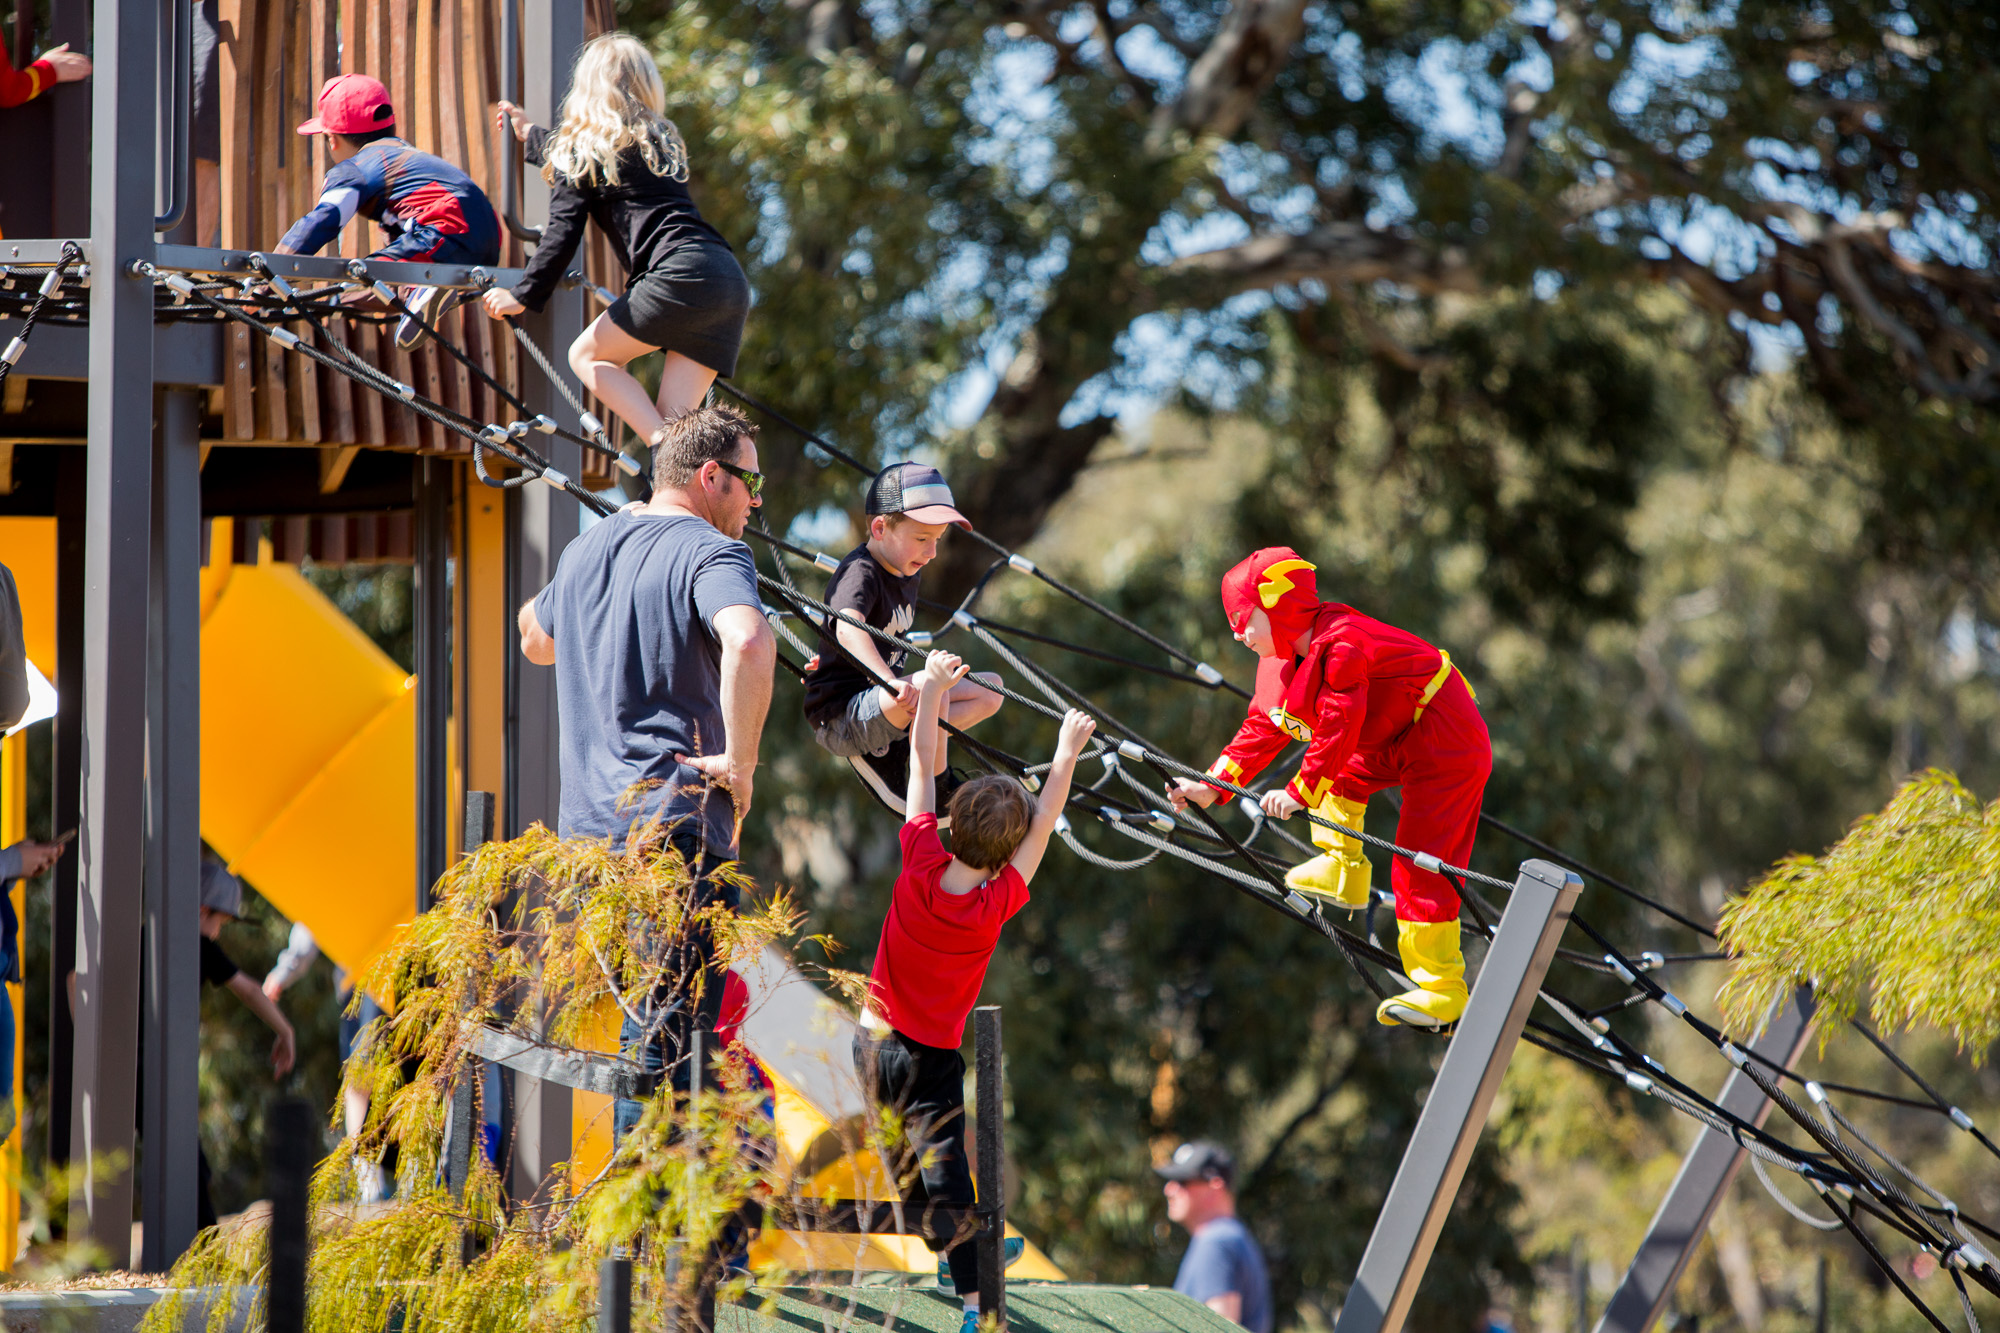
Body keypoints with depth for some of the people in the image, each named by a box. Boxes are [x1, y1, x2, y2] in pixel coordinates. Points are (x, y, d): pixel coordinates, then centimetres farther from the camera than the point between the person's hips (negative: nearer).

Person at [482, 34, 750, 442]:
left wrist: (523, 297, 5)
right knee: (675, 416, 4)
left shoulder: (587, 146, 7)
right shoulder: (660, 141, 30)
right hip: (731, 282, 7)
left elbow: (563, 232, 0)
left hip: (679, 276, -7)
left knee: (586, 356, 10)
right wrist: (531, 134, 59)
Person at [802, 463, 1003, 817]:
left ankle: (897, 757, -5)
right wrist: (890, 681, -52)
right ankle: (937, 790, -16)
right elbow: (848, 629, -40)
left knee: (990, 688, 9)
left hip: (877, 703, 10)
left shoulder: (906, 576, 11)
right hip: (839, 718, -10)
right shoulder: (860, 573, -19)